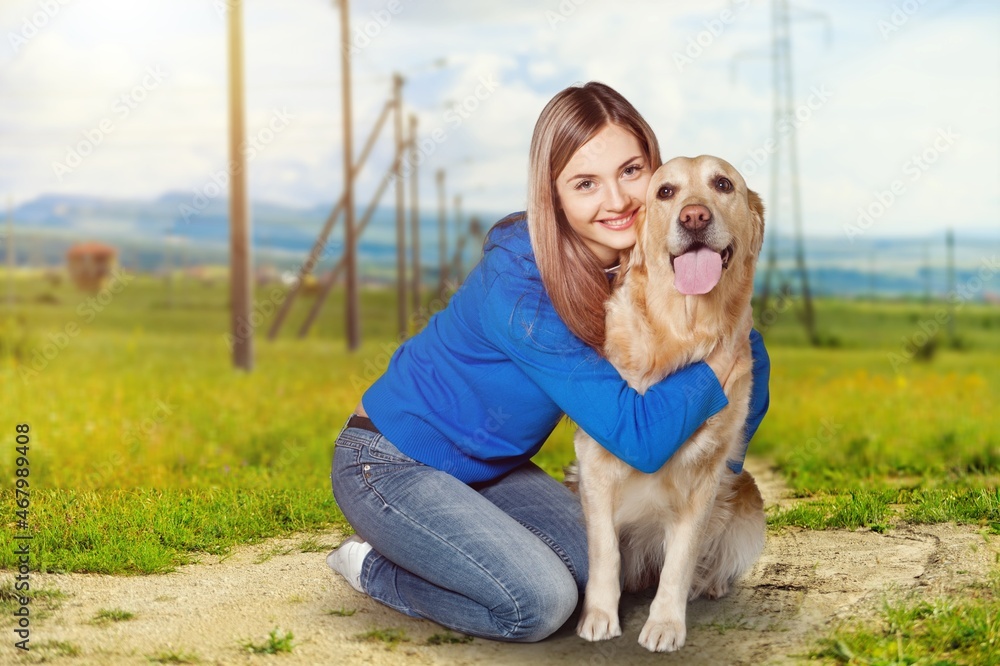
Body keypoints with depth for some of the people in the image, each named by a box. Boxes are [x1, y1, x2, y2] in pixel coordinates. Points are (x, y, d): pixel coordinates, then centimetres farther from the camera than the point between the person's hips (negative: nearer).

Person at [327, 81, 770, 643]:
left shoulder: (646, 263, -11)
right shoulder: (520, 287, -32)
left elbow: (750, 359, 1)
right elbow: (639, 437, -33)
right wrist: (723, 358, -26)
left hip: (487, 466, 8)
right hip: (390, 463, -8)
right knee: (539, 603, -22)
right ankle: (372, 566, 2)